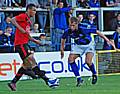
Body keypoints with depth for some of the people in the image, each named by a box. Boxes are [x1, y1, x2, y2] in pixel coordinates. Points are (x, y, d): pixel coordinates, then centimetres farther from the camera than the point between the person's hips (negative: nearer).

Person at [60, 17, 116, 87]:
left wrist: (108, 40, -25)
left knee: (88, 61, -24)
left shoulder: (83, 29, -34)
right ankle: (79, 79, -6)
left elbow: (97, 32, -26)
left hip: (88, 45, -4)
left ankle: (94, 74, 8)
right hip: (78, 45, 4)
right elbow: (63, 38, 2)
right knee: (70, 59, -15)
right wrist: (62, 50, 8)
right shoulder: (68, 31, -22)